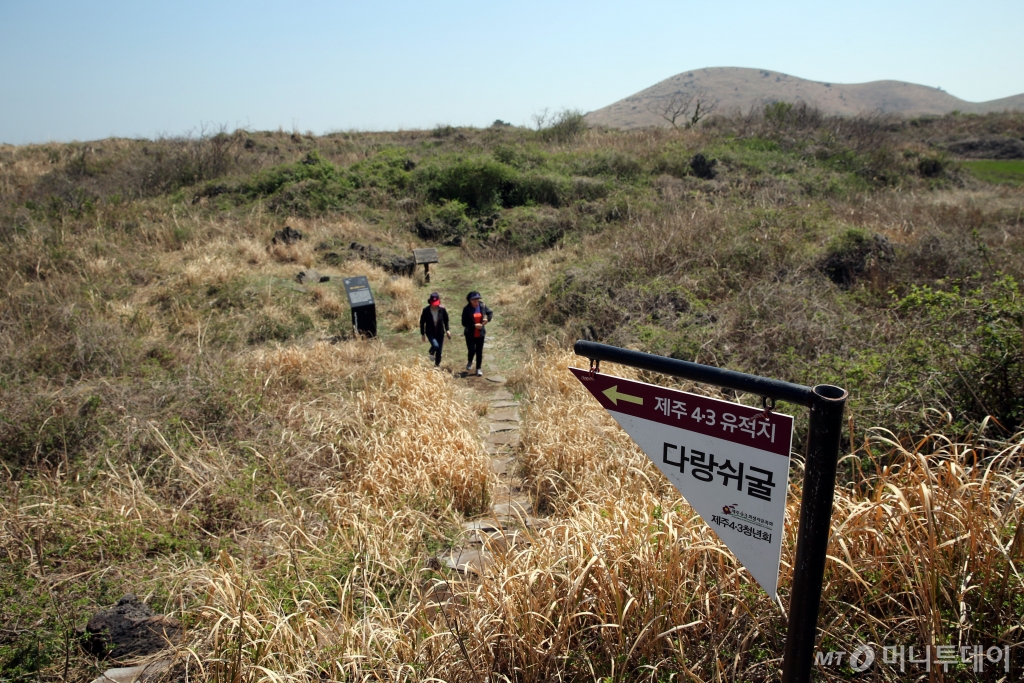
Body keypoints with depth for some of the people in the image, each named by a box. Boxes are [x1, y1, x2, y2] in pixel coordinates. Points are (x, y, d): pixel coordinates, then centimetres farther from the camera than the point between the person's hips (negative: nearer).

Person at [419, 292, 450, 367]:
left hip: (440, 332, 2)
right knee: (435, 345, -25)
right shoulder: (426, 310, -16)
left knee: (439, 350, 7)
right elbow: (422, 322, -4)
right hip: (430, 333, -2)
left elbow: (446, 320, 4)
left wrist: (447, 330, -4)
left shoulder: (442, 309, -12)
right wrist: (422, 334, -2)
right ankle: (431, 353, 12)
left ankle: (437, 364, 32)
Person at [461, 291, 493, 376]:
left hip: (480, 334, 3)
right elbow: (464, 323, -13)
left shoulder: (482, 306, -4)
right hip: (470, 334, -3)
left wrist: (488, 319, -10)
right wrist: (474, 325, -23)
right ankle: (470, 362, 25)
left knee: (479, 352, 7)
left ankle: (479, 368, 21)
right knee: (472, 350, -8)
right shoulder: (467, 309, -13)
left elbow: (490, 312, 11)